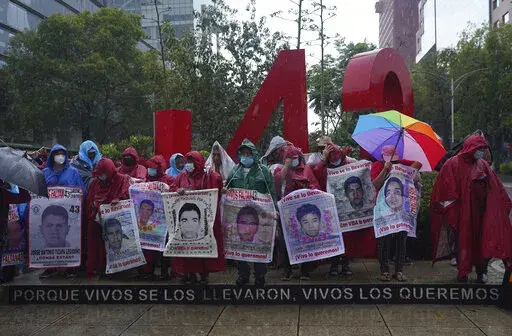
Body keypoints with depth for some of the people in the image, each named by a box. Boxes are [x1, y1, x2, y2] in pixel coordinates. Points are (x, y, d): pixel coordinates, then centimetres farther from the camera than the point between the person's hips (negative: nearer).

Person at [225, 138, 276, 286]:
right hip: (238, 214, 3)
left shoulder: (263, 171, 3)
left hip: (259, 215, -3)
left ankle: (260, 275, 17)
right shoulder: (234, 171, 12)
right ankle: (243, 274, 21)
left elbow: (272, 193, 1)